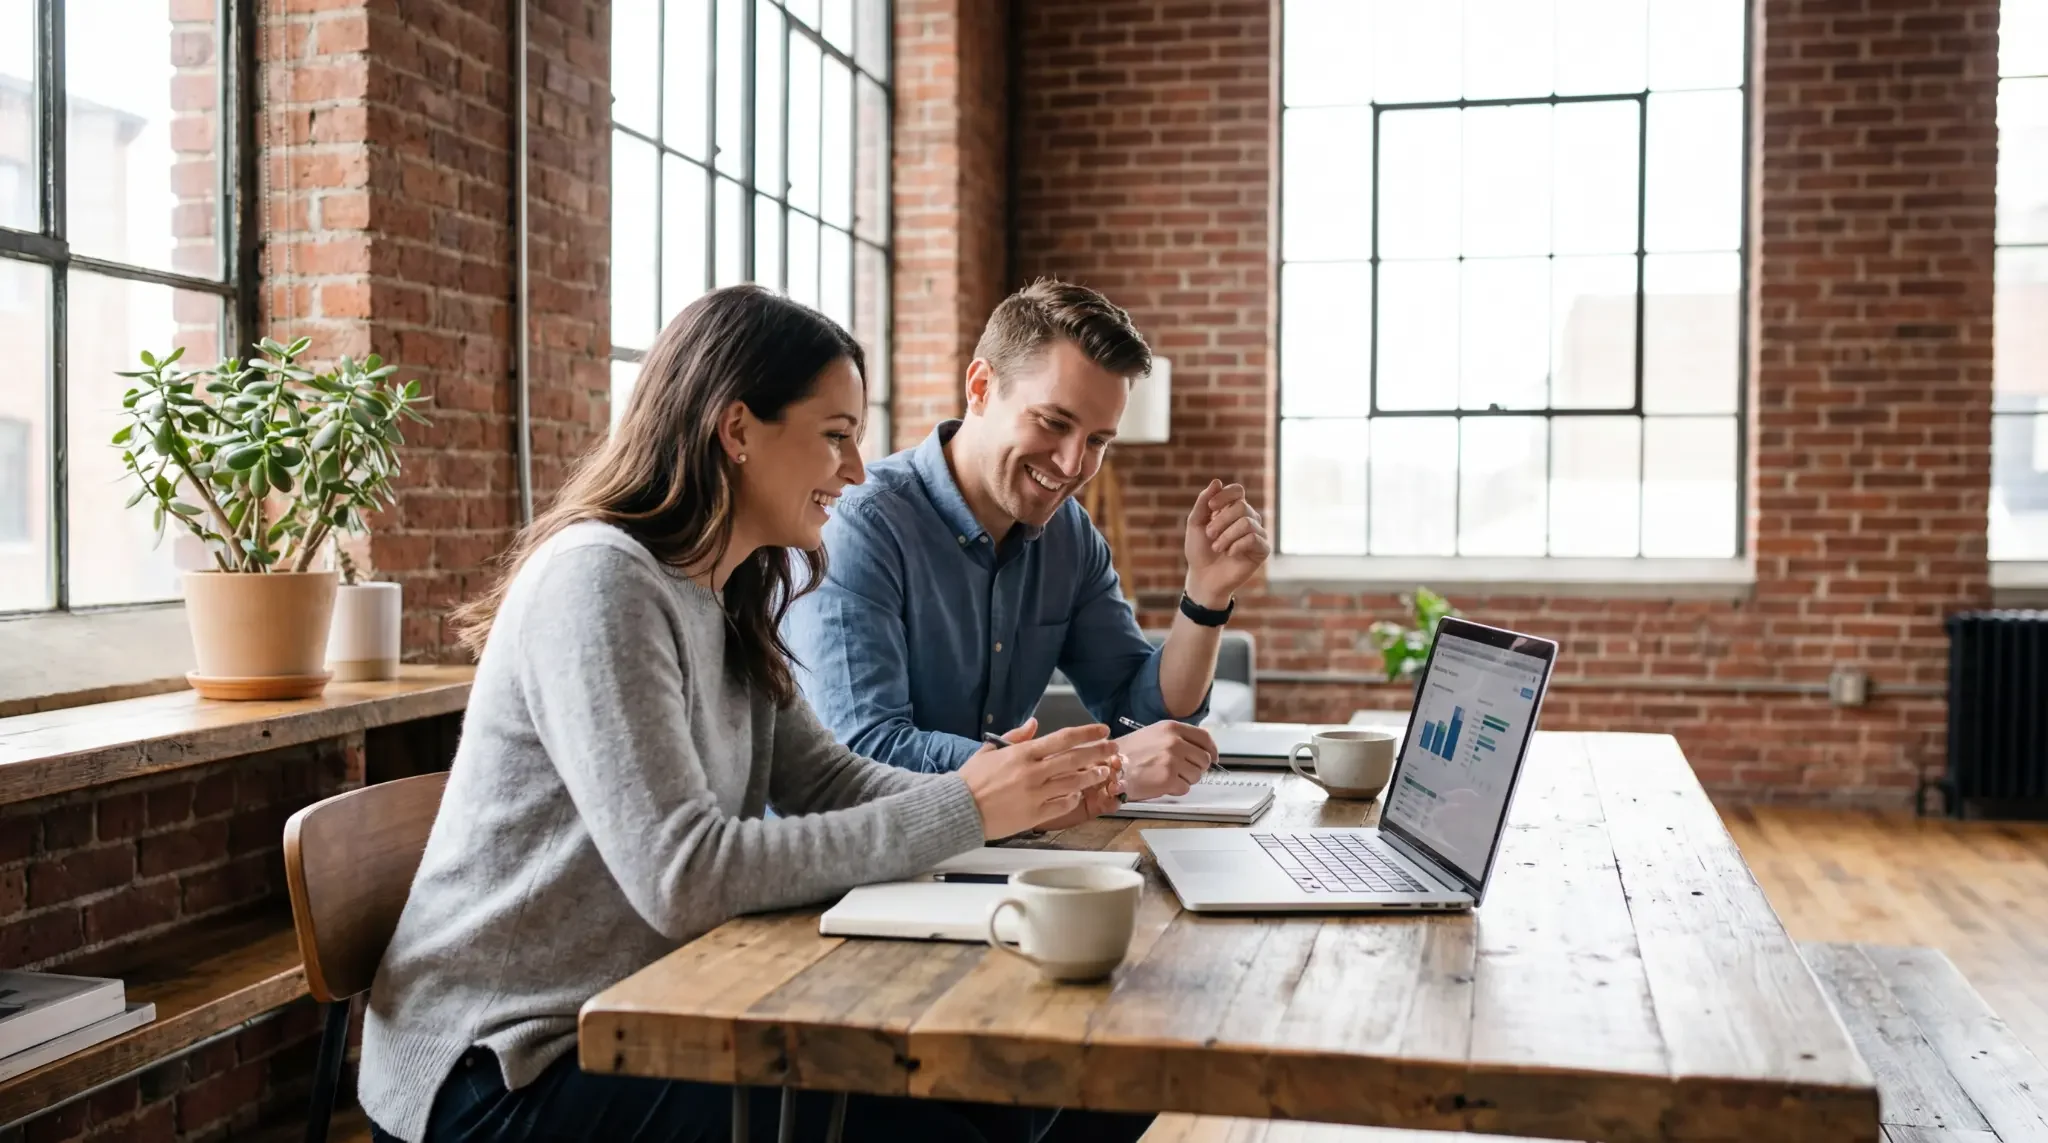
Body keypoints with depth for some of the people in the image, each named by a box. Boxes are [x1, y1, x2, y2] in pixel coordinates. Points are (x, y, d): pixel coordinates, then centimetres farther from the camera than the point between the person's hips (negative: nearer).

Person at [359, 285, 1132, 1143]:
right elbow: (685, 877, -28)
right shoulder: (599, 579, -22)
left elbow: (823, 782, 5)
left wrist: (1018, 794, -11)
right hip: (507, 1072, -8)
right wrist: (965, 810, -25)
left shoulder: (728, 602, 7)